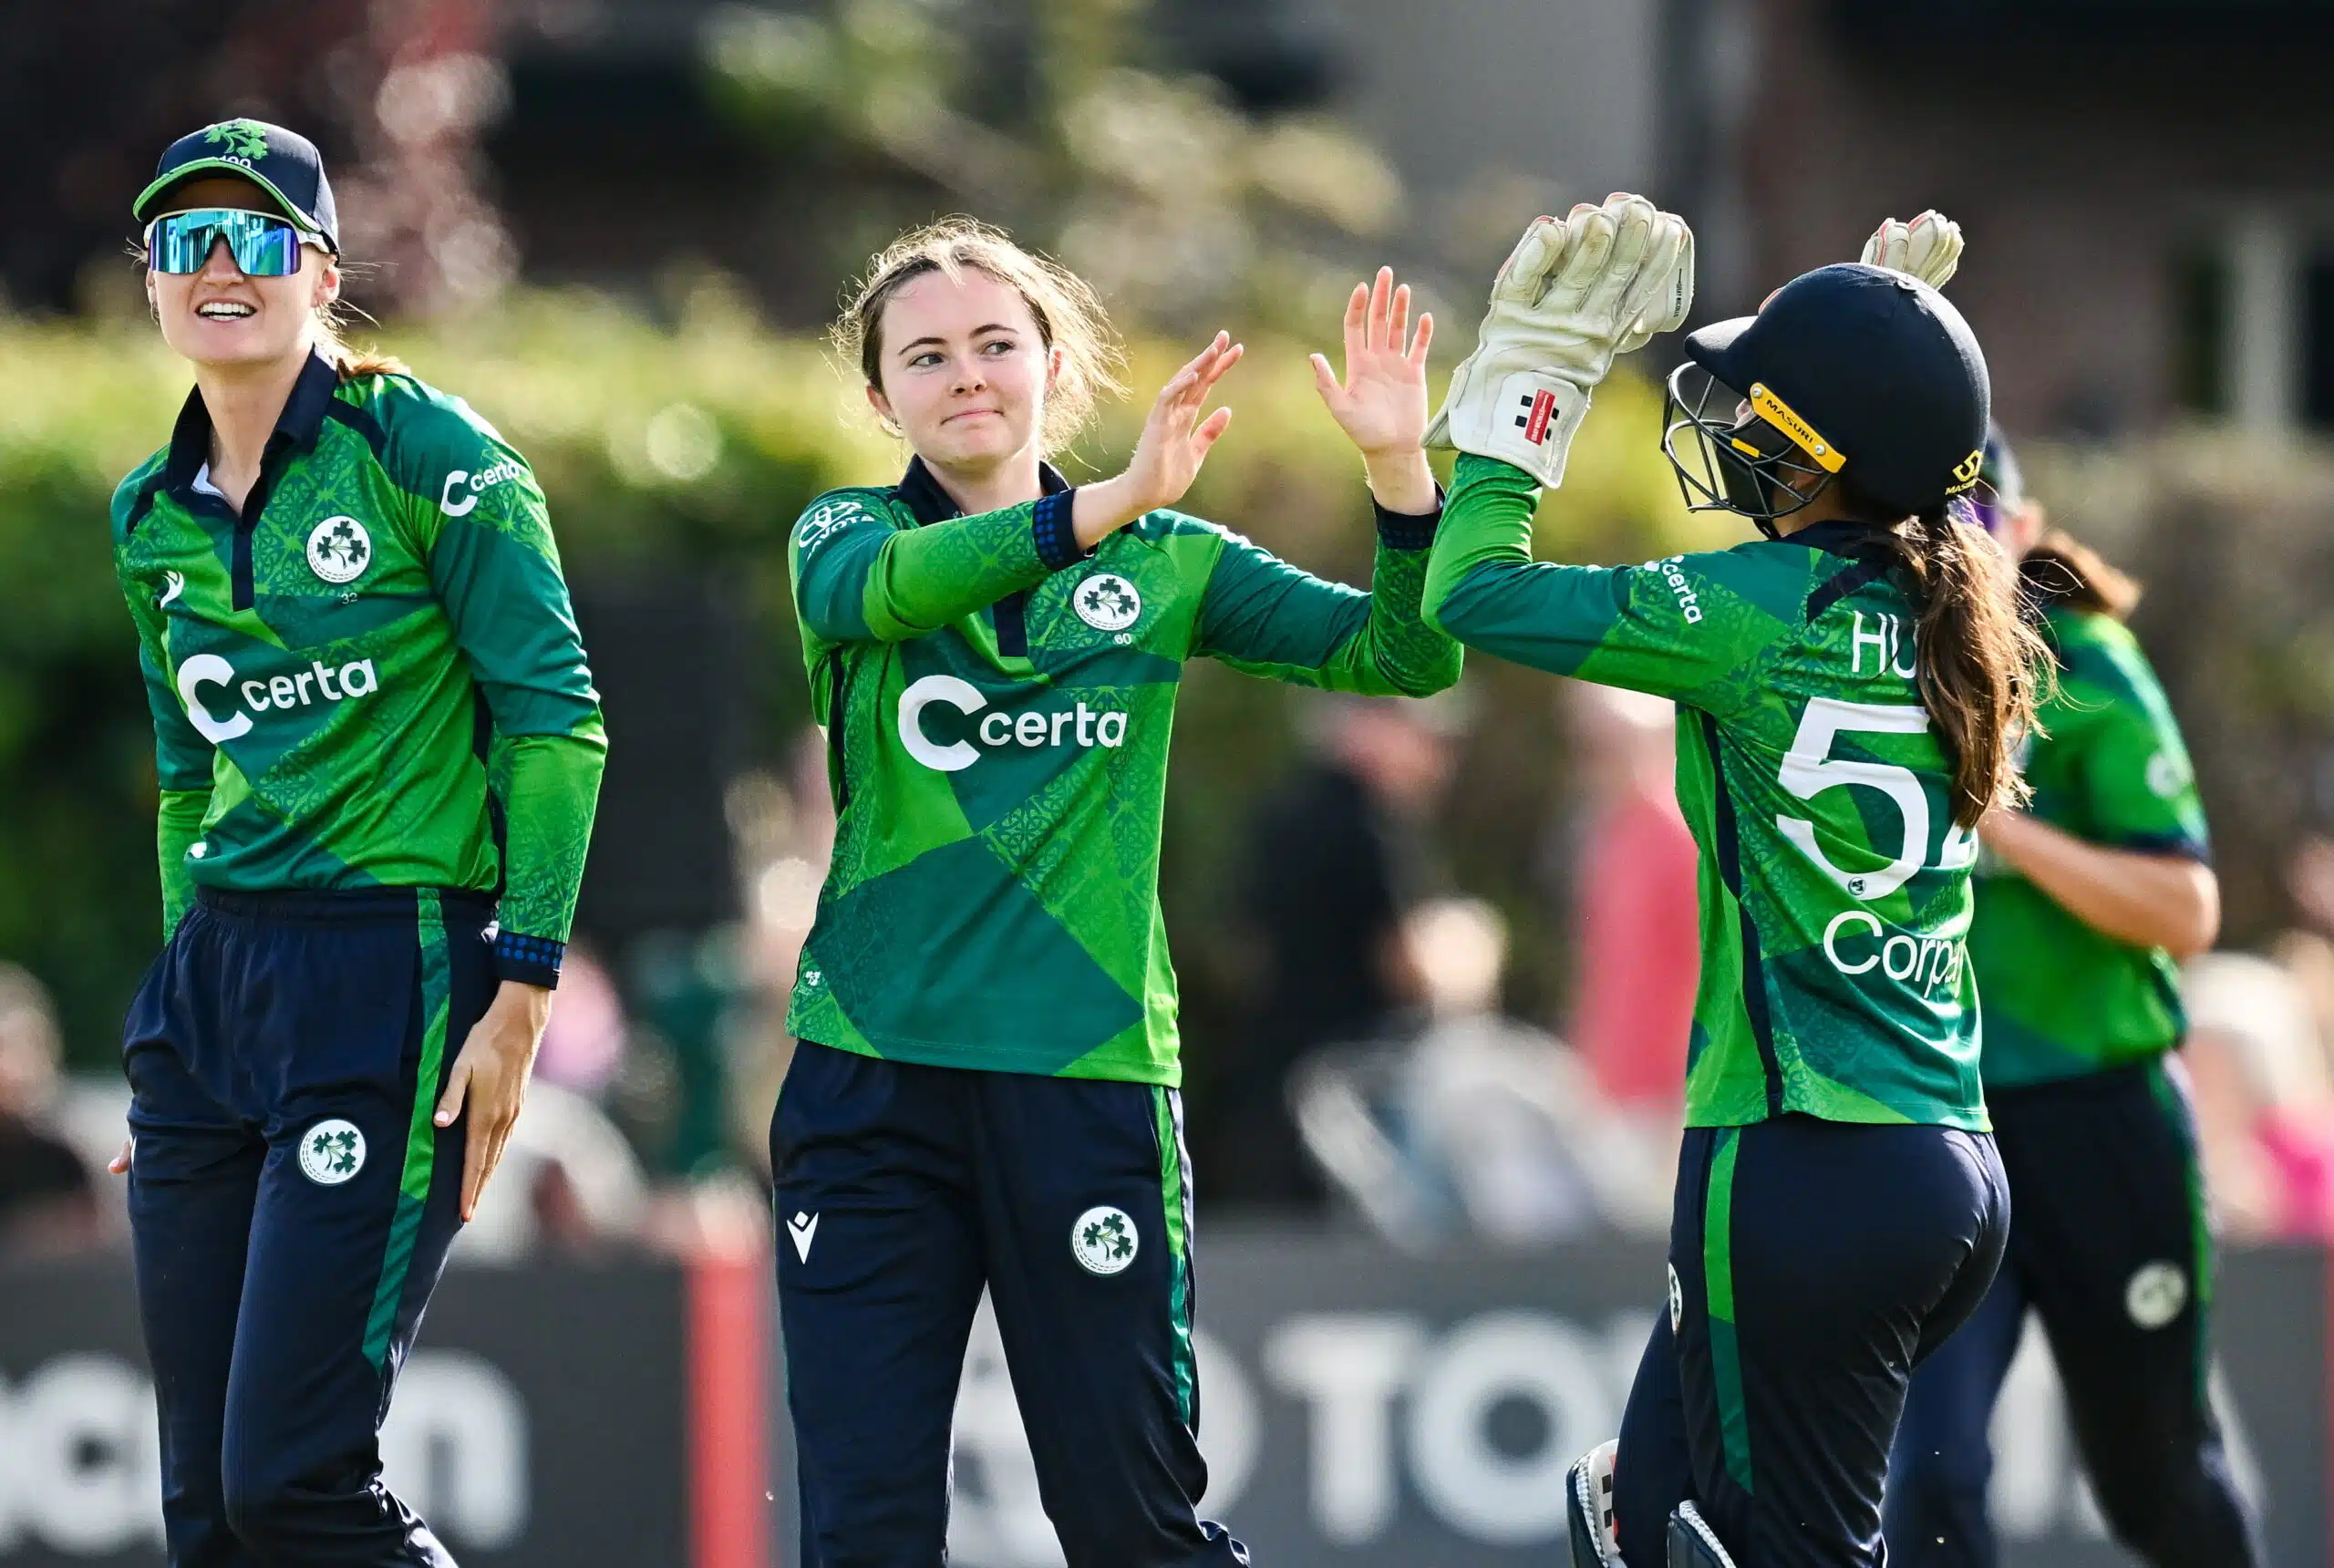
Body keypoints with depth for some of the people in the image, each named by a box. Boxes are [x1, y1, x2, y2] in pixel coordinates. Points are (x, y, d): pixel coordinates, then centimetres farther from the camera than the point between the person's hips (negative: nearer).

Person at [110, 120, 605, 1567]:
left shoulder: (420, 450, -7)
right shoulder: (153, 519, 13)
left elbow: (556, 717, -9)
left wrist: (524, 989, -14)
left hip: (392, 972, -7)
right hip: (215, 988, 7)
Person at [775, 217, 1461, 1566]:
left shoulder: (1166, 564, 7)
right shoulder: (851, 536, 4)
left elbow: (1405, 655, 1)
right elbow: (871, 591, -21)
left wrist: (1399, 463, -17)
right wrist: (1110, 502, -35)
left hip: (1088, 1076, 0)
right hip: (872, 1085, 0)